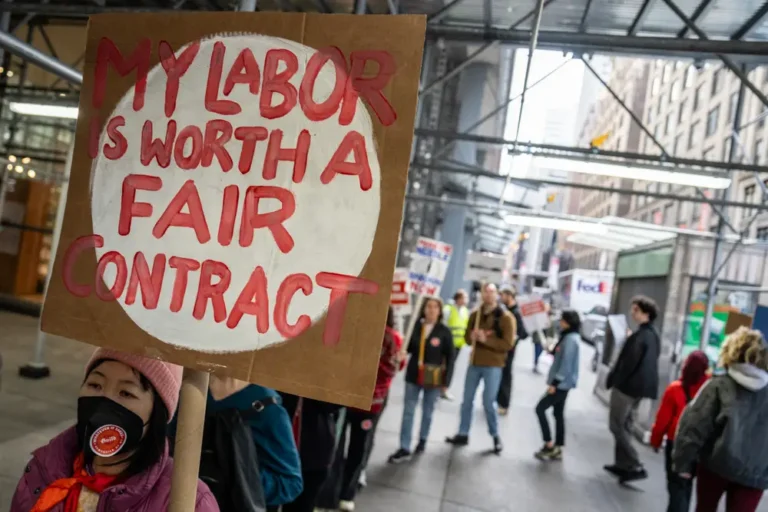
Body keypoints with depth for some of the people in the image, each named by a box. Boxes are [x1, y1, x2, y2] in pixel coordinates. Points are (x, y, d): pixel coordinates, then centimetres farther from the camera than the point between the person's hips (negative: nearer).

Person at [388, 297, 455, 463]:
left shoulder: (444, 332, -7)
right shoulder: (415, 326, -2)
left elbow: (450, 357, -4)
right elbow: (408, 348, 5)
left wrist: (446, 380, -7)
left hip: (433, 378, -1)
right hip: (413, 375, 1)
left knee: (427, 412, 15)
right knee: (408, 411, 2)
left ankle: (422, 440, 37)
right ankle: (404, 449, 7)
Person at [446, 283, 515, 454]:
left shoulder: (506, 317, -9)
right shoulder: (475, 315, 6)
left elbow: (508, 344, -14)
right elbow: (467, 337, 13)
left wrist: (486, 339, -22)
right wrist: (473, 337, -11)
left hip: (493, 366, -5)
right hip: (474, 363, 5)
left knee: (488, 402, 0)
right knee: (467, 400, 10)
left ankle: (496, 437, 20)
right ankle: (463, 435, 22)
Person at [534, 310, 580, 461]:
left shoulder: (571, 339, -19)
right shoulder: (567, 337, 12)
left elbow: (566, 364, -23)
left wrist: (555, 383, -21)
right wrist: (552, 351, 2)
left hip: (562, 383, -10)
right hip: (562, 382, 10)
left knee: (540, 409, -6)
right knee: (558, 414, 12)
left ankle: (549, 445, 0)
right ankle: (557, 449, 18)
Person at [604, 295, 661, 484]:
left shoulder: (640, 336, -21)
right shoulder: (653, 335, 10)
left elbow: (628, 363, -21)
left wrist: (612, 380, -10)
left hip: (627, 385, -10)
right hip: (641, 385, 10)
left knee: (617, 426, -1)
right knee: (625, 426, 18)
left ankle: (636, 467, -2)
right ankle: (623, 464, 23)